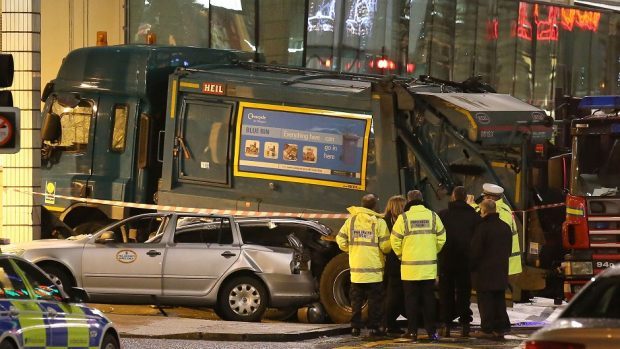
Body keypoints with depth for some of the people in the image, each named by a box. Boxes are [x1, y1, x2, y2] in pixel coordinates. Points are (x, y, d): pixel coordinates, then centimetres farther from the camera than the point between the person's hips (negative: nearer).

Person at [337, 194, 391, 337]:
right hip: (374, 269, -3)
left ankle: (355, 327, 12)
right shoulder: (378, 222, -10)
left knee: (356, 300, 12)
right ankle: (374, 327, 2)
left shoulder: (351, 220, 2)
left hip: (356, 267, 3)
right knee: (375, 300, 4)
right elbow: (385, 245, -12)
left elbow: (341, 241, 4)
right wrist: (385, 250, 10)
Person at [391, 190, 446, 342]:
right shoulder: (433, 216, 0)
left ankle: (412, 331, 4)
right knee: (429, 298, 9)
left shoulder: (403, 218, -8)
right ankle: (432, 331, 8)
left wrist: (401, 255, 14)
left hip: (410, 267, -2)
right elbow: (441, 239, 5)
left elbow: (395, 240, -4)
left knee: (411, 299, 5)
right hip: (429, 267, 2)